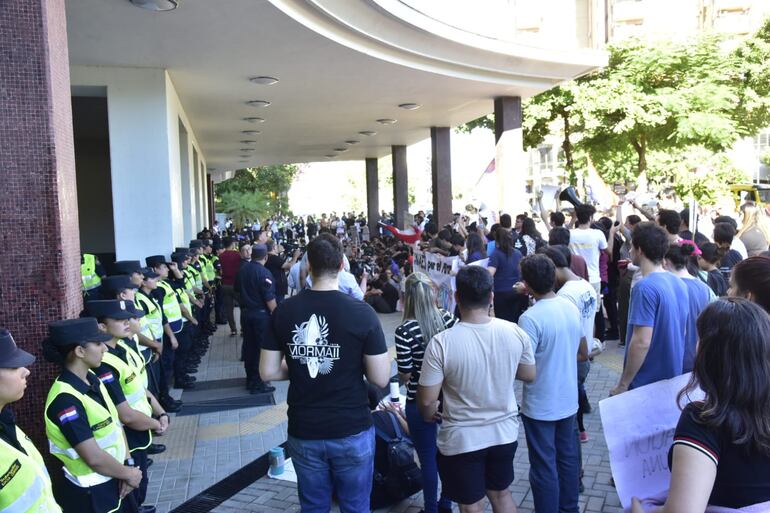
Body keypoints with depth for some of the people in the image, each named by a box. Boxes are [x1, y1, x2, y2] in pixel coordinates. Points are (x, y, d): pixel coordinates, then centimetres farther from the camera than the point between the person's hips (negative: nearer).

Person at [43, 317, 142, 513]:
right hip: (89, 495, -7)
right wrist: (128, 473, -11)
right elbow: (94, 458, -25)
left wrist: (128, 464, -6)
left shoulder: (92, 379, 0)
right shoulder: (66, 400, -26)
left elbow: (116, 423, 4)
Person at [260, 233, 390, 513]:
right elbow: (381, 379, -12)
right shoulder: (361, 312, -15)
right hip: (352, 431, -2)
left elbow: (268, 372, -1)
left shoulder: (284, 311, -6)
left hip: (303, 432, 3)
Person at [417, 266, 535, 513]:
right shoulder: (515, 332, -13)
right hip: (505, 432, 4)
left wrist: (429, 415, 4)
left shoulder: (442, 342, -24)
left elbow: (427, 401, -18)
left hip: (462, 439, -3)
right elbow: (529, 375, 3)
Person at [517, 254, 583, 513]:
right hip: (568, 401, 7)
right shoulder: (571, 307, -2)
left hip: (540, 406, -7)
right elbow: (584, 352, 10)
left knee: (544, 467, 7)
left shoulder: (530, 318, -25)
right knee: (568, 458, 21)